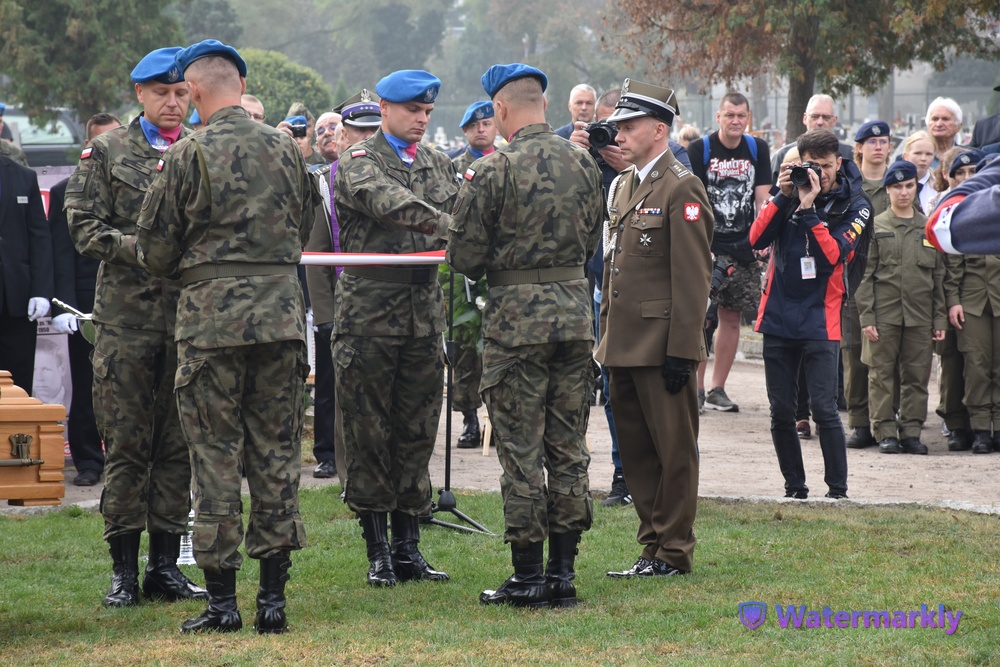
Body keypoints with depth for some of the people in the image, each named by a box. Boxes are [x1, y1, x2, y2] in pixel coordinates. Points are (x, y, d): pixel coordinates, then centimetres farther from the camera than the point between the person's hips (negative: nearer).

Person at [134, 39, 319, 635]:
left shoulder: (189, 155, -7)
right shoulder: (285, 149, 6)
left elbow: (155, 249, -1)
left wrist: (178, 266, 20)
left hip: (212, 316, -4)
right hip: (282, 311, 4)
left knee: (216, 456, 1)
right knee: (276, 453, 8)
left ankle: (222, 599, 2)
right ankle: (274, 595, 9)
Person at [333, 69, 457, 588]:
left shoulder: (437, 164, 16)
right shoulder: (358, 164, -5)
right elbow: (389, 202, -23)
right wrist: (445, 226, -34)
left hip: (425, 312, 5)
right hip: (369, 314, -5)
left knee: (417, 430, 7)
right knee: (368, 431, -1)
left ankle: (408, 547, 14)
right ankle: (377, 550, 5)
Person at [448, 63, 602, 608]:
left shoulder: (492, 171, -12)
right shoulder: (582, 163, 5)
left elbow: (464, 256, -9)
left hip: (517, 317, -5)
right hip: (575, 308, 5)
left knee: (521, 450, 1)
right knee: (568, 446, 10)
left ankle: (528, 575, 3)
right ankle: (562, 571, 13)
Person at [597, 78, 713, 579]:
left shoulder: (681, 189, -11)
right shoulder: (622, 186, 15)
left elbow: (692, 278, -14)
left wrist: (681, 350, -17)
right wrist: (606, 338, 16)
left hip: (661, 345, -9)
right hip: (624, 345, 9)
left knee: (673, 448, 0)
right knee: (635, 447, 11)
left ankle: (673, 551, 7)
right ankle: (653, 546, 19)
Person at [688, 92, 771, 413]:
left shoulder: (757, 149, 8)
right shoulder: (700, 149, -3)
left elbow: (762, 199, 7)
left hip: (744, 249, 4)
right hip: (708, 245, -4)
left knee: (731, 317, 5)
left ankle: (717, 389, 12)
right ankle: (696, 388, -6)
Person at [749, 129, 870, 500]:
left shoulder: (853, 206, 0)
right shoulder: (790, 194, 7)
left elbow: (833, 254, -14)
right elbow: (757, 239, -5)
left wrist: (808, 208, -20)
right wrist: (783, 196, -13)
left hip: (820, 321, -3)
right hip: (779, 316, 3)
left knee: (824, 410, -10)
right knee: (781, 412, 6)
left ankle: (838, 490, -2)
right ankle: (794, 487, 17)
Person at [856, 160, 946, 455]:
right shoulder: (875, 227, 3)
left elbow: (939, 276, 12)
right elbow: (864, 275, 0)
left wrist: (940, 319, 7)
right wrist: (866, 316, -8)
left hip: (920, 316, 2)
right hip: (884, 315, -2)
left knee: (917, 375, 3)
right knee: (883, 375, -1)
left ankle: (911, 431, 9)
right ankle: (886, 432, 4)